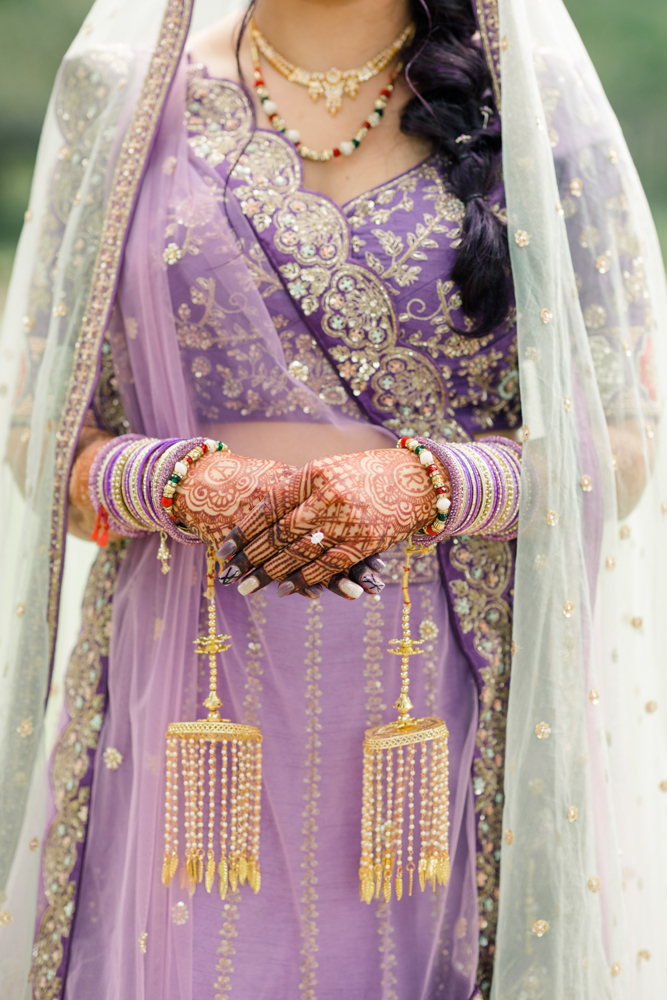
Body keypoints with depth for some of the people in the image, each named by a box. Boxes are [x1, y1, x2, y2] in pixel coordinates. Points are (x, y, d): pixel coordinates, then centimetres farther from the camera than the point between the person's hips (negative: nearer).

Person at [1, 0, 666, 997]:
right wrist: (181, 482, -13)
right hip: (196, 710, 1)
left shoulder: (533, 99, 5)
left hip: (451, 705, 0)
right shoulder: (124, 93, 7)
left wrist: (423, 485, -14)